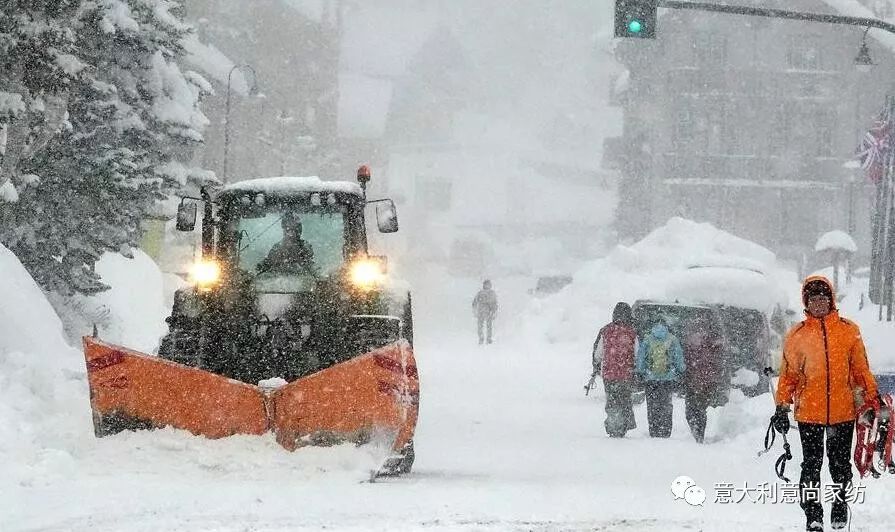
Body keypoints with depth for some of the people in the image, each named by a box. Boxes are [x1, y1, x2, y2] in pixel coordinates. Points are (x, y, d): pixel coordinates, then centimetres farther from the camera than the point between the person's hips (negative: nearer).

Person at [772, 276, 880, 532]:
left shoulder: (849, 331, 4)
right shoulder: (797, 335, 2)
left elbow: (861, 369, 9)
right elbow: (788, 374, 7)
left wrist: (872, 400, 6)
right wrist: (782, 407, 2)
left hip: (843, 411, 1)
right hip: (809, 412, -1)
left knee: (841, 463, 9)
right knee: (811, 464, 0)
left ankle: (840, 508, 22)